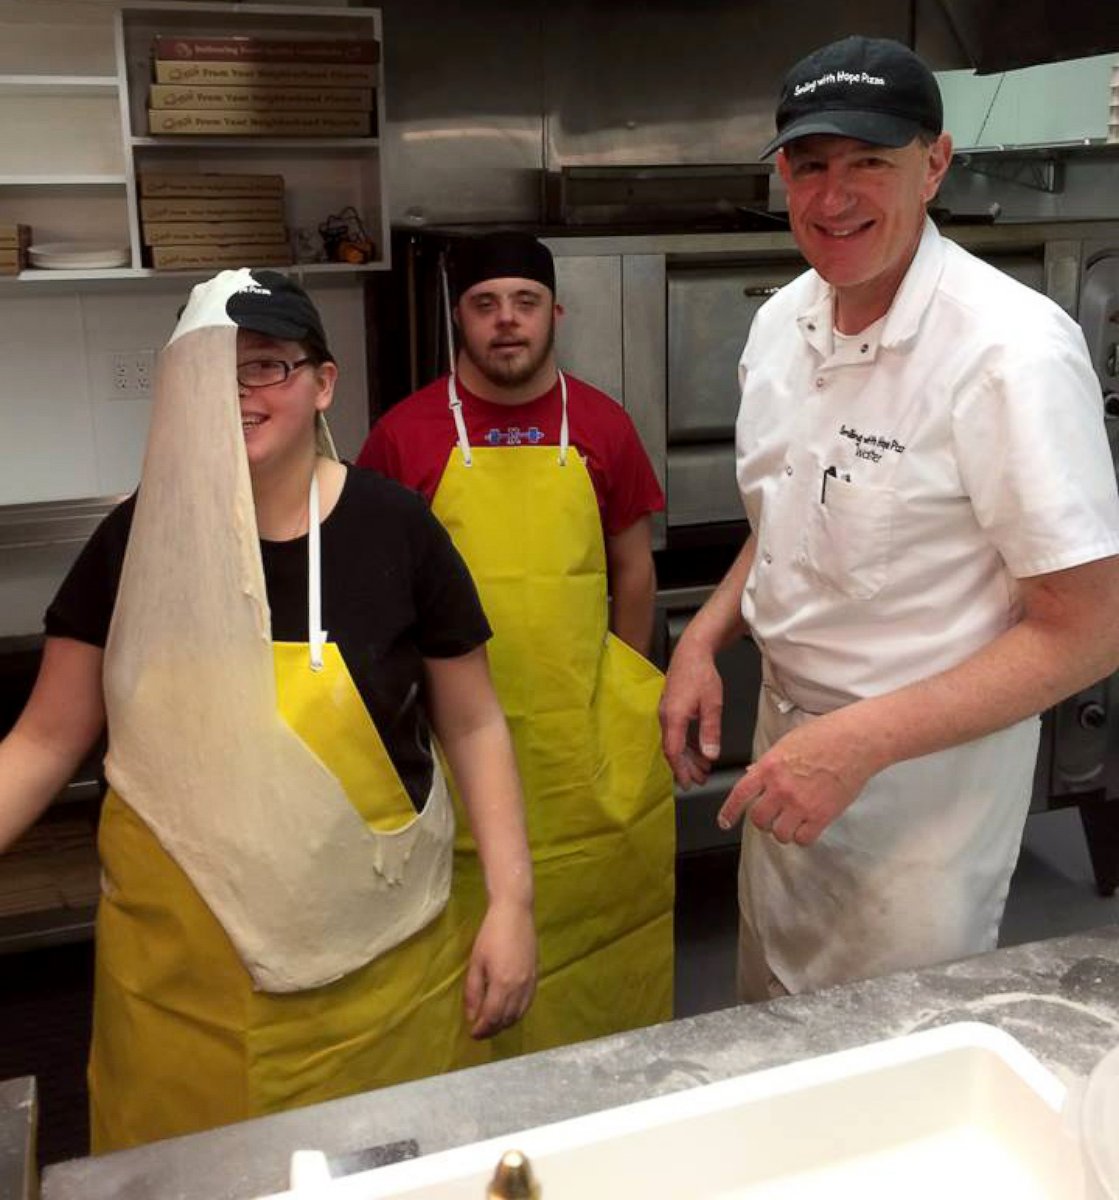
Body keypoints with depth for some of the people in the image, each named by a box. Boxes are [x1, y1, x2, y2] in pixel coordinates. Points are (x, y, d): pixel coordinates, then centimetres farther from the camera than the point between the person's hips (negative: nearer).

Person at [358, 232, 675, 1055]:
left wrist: (621, 697, 10)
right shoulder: (406, 433, -2)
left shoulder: (603, 426, 4)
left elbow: (633, 570, 11)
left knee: (600, 912, 9)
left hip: (586, 735, 2)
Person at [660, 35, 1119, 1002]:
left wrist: (861, 742, -27)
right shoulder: (781, 322, 0)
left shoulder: (1012, 353, -23)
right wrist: (705, 639, -2)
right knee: (771, 1037, 24)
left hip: (926, 770, -6)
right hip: (789, 740, 7)